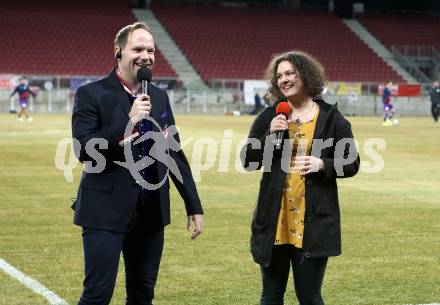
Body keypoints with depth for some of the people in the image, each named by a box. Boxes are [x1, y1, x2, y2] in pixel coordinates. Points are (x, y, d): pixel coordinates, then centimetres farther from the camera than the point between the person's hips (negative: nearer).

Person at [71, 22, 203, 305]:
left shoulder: (159, 96, 10)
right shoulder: (92, 94, -7)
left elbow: (175, 153, 14)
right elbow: (83, 150, -16)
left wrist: (194, 206, 12)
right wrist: (128, 121, -23)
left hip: (152, 211, 6)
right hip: (107, 211, -5)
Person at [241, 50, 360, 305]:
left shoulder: (331, 117, 1)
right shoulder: (269, 117, 7)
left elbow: (351, 164, 2)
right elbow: (248, 161, 3)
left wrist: (322, 164, -16)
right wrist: (270, 135, -11)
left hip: (313, 224, -2)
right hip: (274, 221, 2)